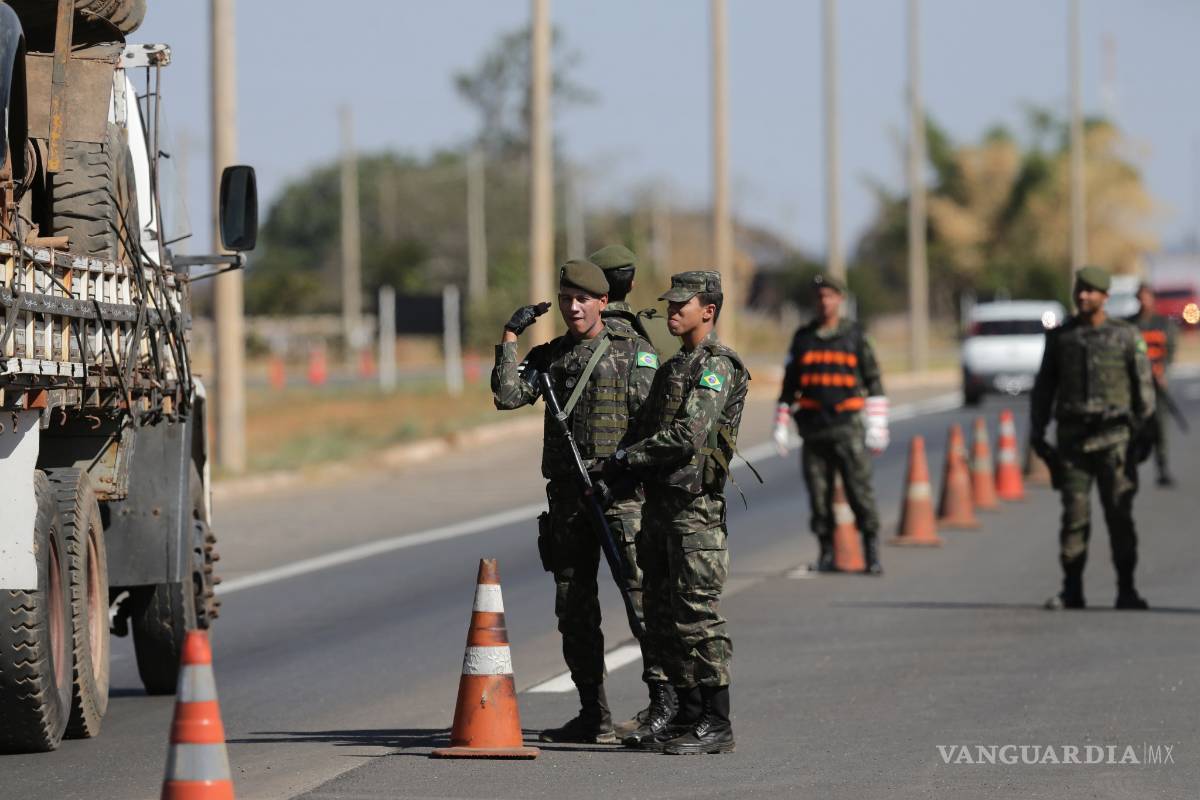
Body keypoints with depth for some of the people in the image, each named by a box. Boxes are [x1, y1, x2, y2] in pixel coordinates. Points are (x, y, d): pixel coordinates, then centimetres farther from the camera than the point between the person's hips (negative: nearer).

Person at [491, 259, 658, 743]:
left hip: (618, 490, -5)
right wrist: (510, 337, -3)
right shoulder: (548, 356, 14)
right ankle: (594, 716, 12)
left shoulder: (631, 353, 2)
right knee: (574, 607, 6)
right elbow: (508, 396, -1)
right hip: (566, 494, 5)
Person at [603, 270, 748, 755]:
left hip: (695, 504, -10)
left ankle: (716, 725, -7)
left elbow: (689, 435, -20)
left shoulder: (717, 367, -10)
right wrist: (627, 463, 7)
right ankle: (686, 714, 18)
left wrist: (628, 458, -13)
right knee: (662, 615, 11)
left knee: (697, 614, -9)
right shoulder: (674, 367, 21)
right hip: (659, 502, 10)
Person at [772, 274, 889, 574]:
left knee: (860, 491, -9)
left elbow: (873, 380, 5)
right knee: (818, 494, 1)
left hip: (848, 426, -2)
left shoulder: (855, 335, 4)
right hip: (813, 426, 2)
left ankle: (872, 556, -6)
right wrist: (781, 426, 10)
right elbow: (789, 383, 15)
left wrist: (877, 424, -2)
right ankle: (826, 554, 9)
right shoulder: (802, 338, 10)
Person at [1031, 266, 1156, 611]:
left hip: (1113, 437, -2)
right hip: (1072, 437, 2)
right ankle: (1072, 591, 3)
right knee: (1074, 514, -1)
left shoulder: (1126, 336, 1)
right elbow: (1043, 388, 12)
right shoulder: (1060, 337, 8)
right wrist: (1036, 433, 6)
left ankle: (1126, 591, 1)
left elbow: (1143, 387, 2)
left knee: (1119, 513, -5)